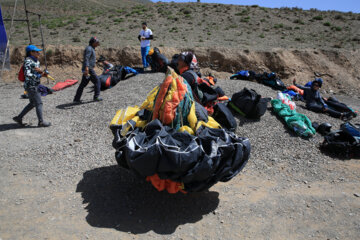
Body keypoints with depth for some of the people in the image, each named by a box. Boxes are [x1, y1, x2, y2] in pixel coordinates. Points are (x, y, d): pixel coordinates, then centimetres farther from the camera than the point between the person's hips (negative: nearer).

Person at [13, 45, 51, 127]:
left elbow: (38, 72, 21)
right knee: (38, 103, -4)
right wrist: (39, 76, -20)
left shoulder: (36, 61, 12)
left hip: (36, 85, 9)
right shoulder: (28, 61, -16)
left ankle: (19, 117, 26)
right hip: (31, 85, -9)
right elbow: (27, 74, -25)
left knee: (32, 103, 16)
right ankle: (41, 122, 6)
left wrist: (42, 73, 0)